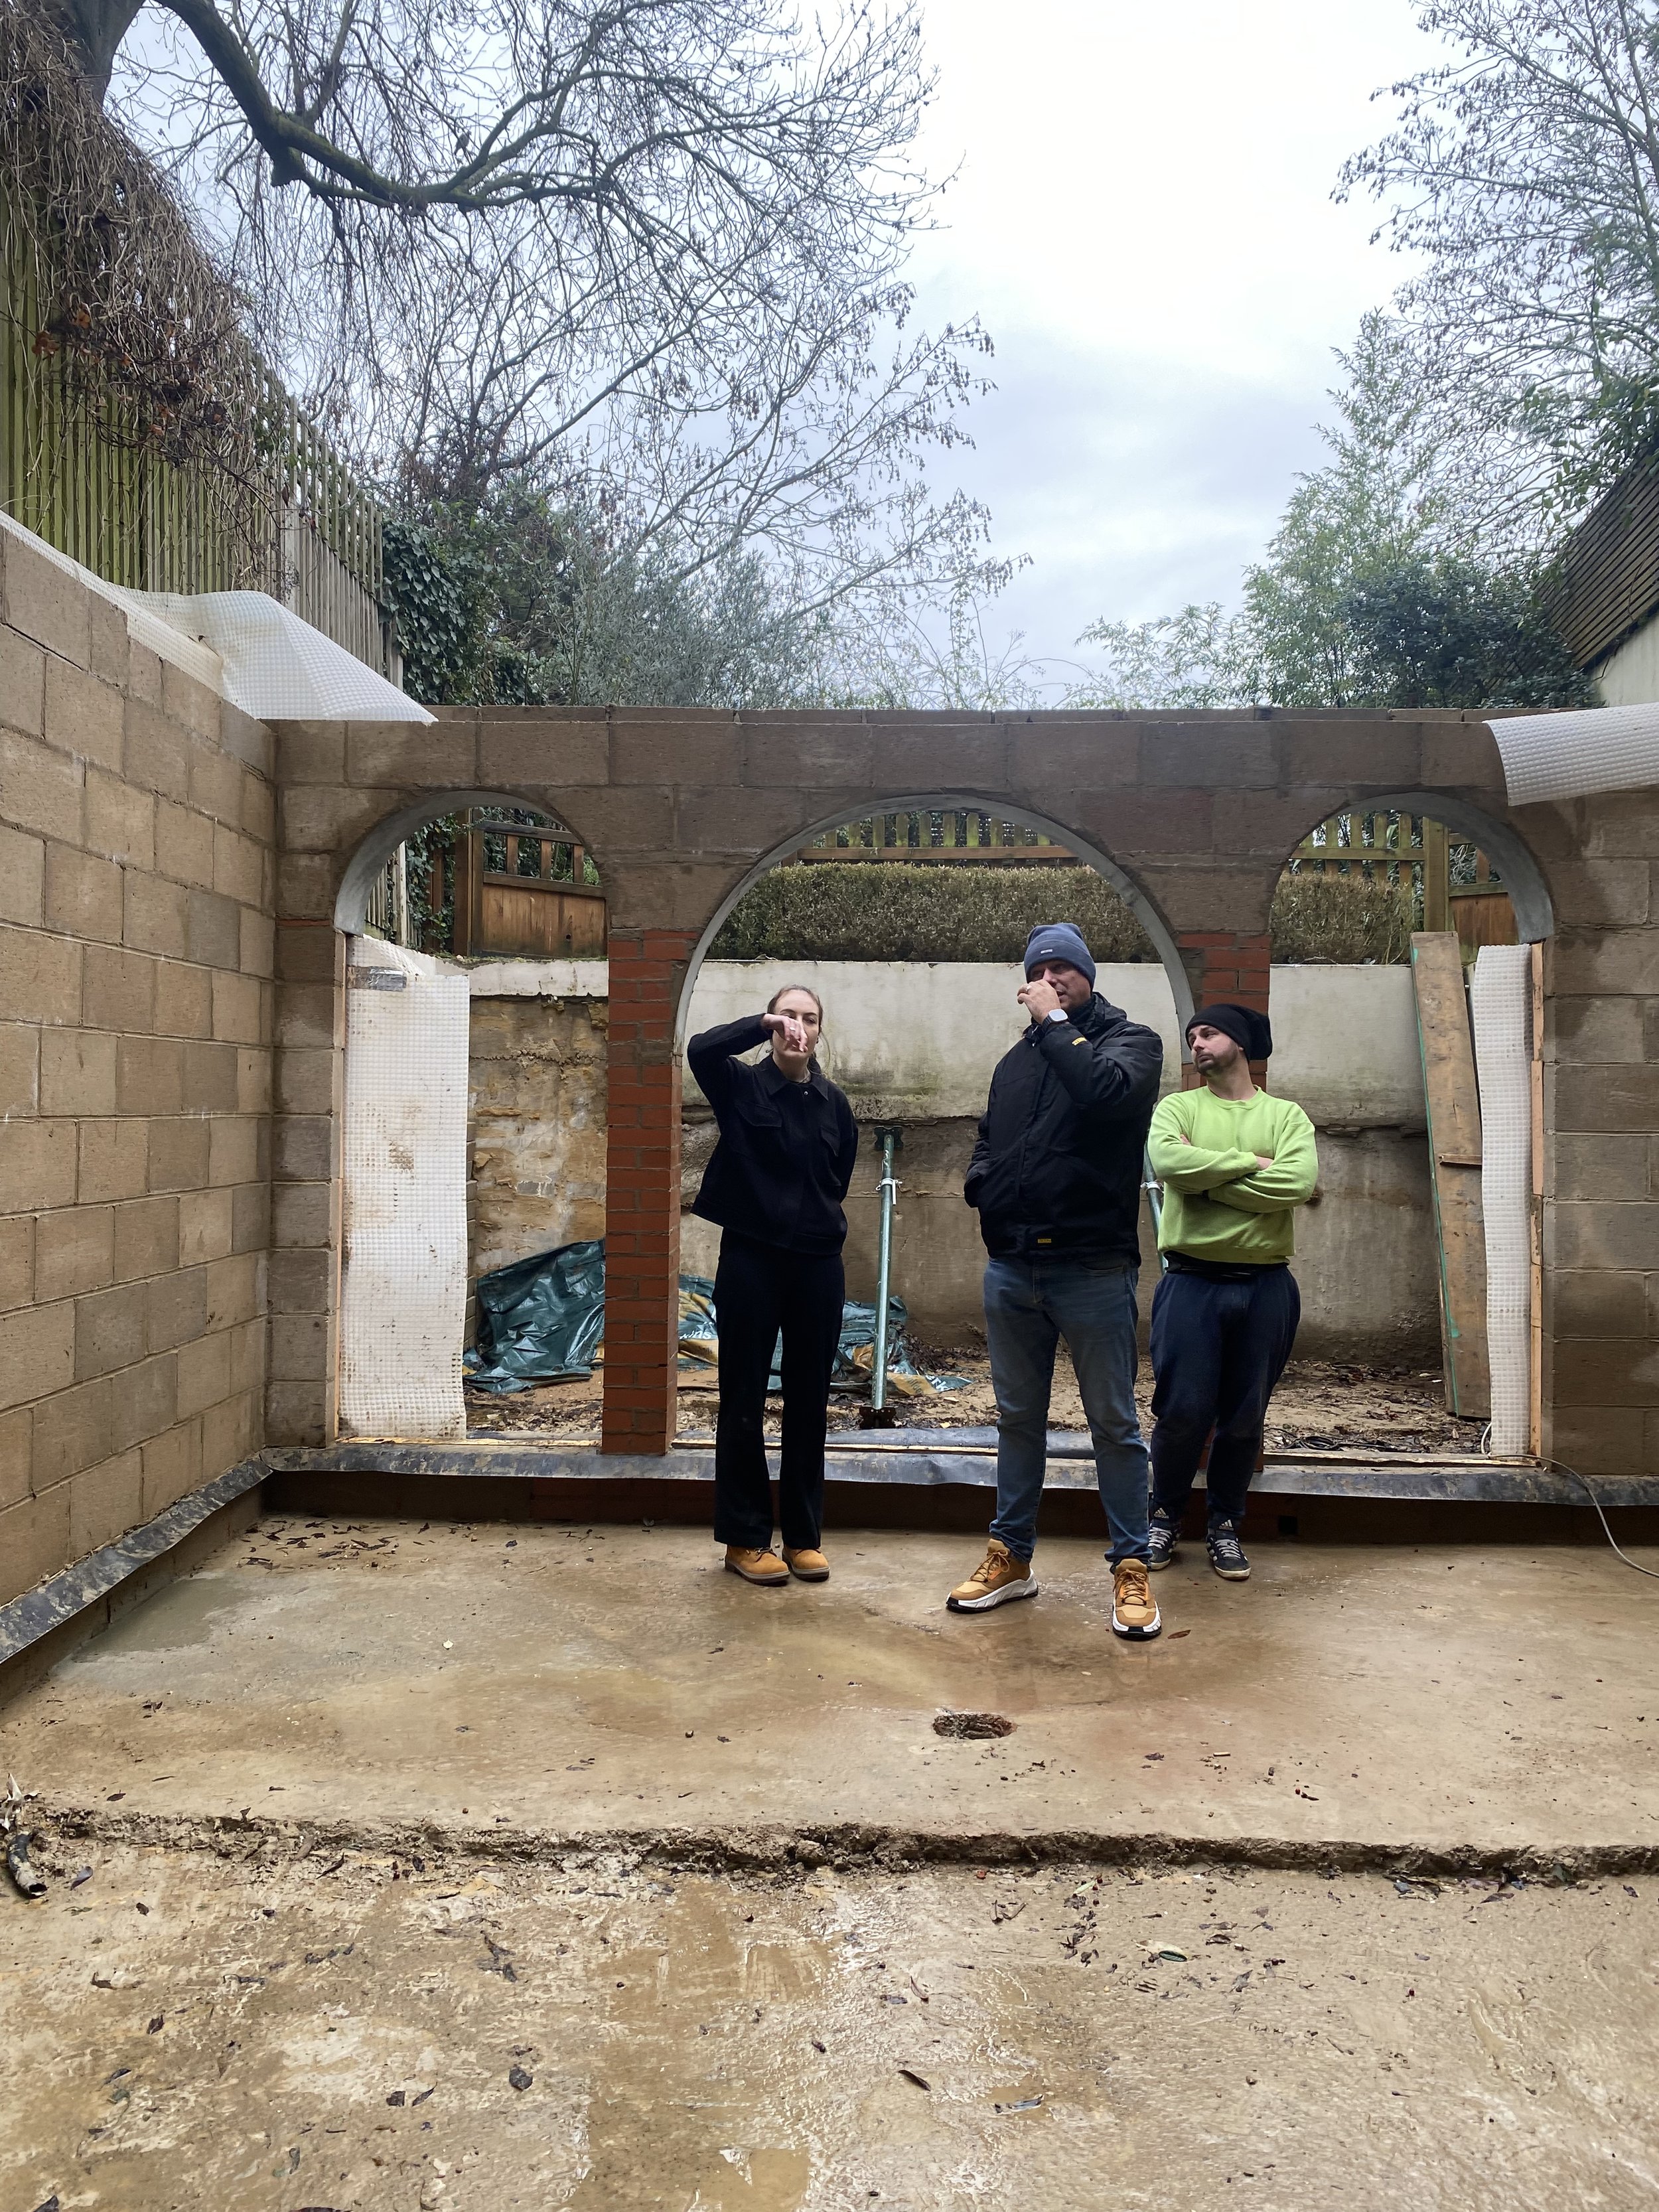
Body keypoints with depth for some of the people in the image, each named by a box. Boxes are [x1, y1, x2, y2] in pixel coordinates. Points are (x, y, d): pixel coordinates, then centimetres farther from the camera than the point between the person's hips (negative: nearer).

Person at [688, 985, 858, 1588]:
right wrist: (760, 1025, -23)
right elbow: (700, 1049, -22)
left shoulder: (834, 1104, 6)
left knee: (808, 1404, 9)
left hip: (817, 1265, 3)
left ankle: (804, 1536, 21)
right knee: (743, 1403, 4)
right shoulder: (742, 1087, -2)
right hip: (750, 1260, -3)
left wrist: (816, 1222, 10)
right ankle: (745, 1538, 15)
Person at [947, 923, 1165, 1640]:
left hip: (1094, 1268, -5)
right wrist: (982, 1183, 4)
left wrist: (1057, 1022, -14)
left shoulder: (1131, 1041, -1)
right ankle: (1010, 1556, 26)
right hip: (1012, 1269, 6)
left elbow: (1105, 1091, -24)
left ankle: (1131, 1568, 15)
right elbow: (988, 1140, 26)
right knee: (1017, 1417, 15)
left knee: (1114, 1423, 4)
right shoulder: (1017, 1060, 16)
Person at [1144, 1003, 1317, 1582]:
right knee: (1182, 1412, 0)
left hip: (1265, 1287, 1)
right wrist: (1250, 1163, -11)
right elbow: (1167, 1161, -16)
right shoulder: (1178, 1108, 6)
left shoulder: (1287, 1115, 7)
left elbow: (1299, 1183, -12)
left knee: (1244, 1417, 9)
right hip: (1192, 1283, -1)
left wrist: (1206, 1179, -11)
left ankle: (1225, 1525, 27)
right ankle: (1166, 1517, 22)